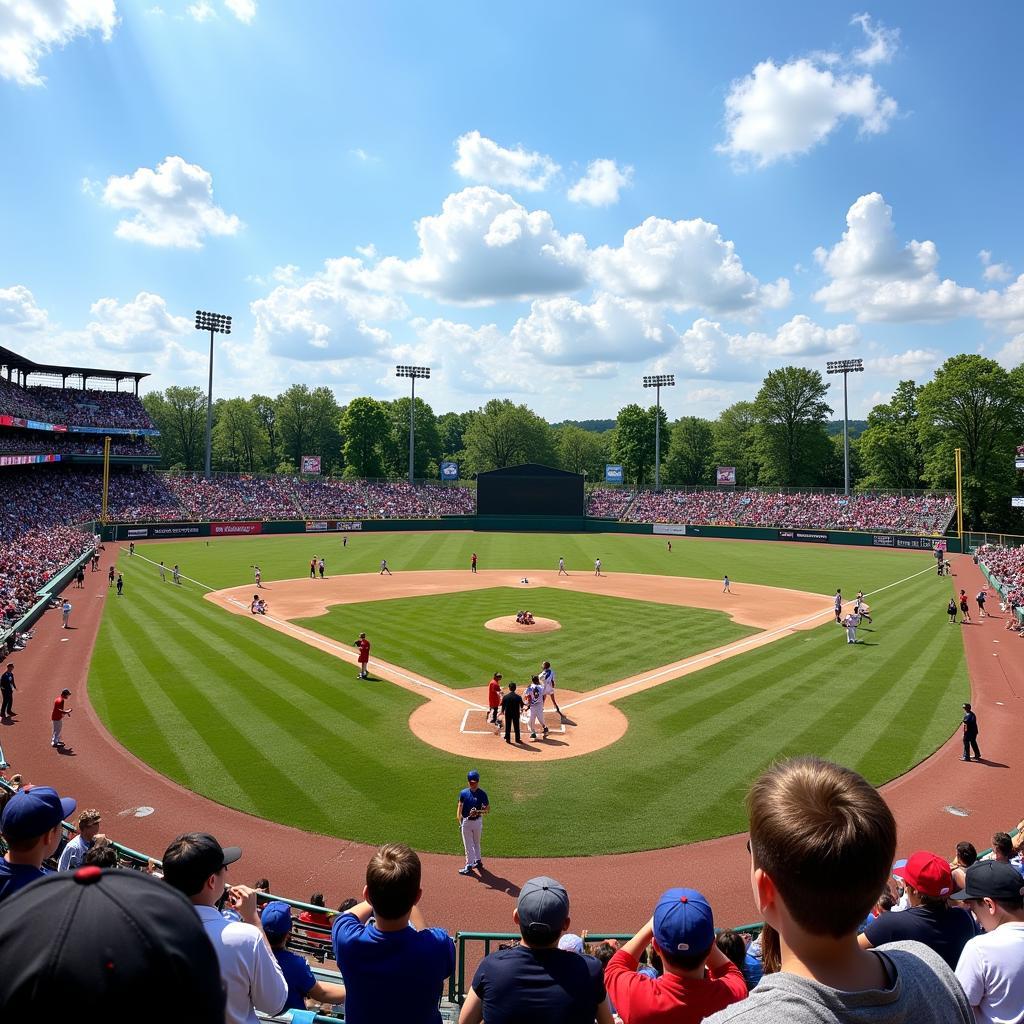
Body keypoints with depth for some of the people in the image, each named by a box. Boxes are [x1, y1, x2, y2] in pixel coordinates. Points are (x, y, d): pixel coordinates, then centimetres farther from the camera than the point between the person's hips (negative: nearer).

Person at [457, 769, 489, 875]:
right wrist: (459, 818, -11)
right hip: (466, 822, 2)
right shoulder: (464, 793, -3)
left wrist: (478, 812, -20)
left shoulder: (482, 794, -9)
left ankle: (477, 860, 26)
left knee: (476, 843, 14)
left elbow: (488, 808, -3)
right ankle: (469, 864, 17)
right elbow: (460, 806, 1)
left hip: (477, 821, -2)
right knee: (468, 844, 6)